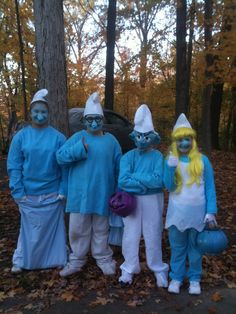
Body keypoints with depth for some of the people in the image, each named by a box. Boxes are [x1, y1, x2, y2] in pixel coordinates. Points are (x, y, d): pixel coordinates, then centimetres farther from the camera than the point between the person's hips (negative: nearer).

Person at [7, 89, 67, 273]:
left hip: (52, 194, 0)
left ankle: (56, 259, 27)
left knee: (52, 227, 10)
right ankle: (22, 261, 28)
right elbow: (14, 166, -1)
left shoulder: (58, 137, -3)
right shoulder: (21, 136, -1)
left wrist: (63, 191, -6)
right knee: (29, 228, 10)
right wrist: (18, 192, -6)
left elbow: (64, 167, -2)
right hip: (28, 194, 1)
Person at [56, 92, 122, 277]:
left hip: (102, 194, 1)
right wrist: (80, 149, -25)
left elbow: (118, 168, 6)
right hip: (80, 194, 0)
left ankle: (103, 259, 31)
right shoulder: (77, 137, -1)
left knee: (101, 229, 14)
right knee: (78, 229, 10)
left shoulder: (111, 141, 3)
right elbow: (60, 157, -11)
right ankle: (76, 260, 29)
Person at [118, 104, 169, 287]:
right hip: (132, 200, 2)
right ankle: (129, 269, 29)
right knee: (130, 236, 11)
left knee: (153, 236, 12)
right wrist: (147, 182, -18)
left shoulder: (158, 157, -8)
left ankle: (158, 269, 31)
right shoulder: (128, 157, -4)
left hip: (152, 201, -1)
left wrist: (135, 176, -16)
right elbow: (123, 181, -15)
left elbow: (159, 181, -20)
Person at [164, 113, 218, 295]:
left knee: (195, 247, 14)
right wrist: (170, 168, -22)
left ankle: (195, 279, 31)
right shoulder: (170, 160, -1)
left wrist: (211, 211, -6)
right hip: (177, 212, 1)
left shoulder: (203, 160, -3)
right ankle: (176, 277, 30)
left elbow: (210, 188, -1)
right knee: (177, 247, 13)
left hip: (197, 212, -1)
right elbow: (169, 186, -7)